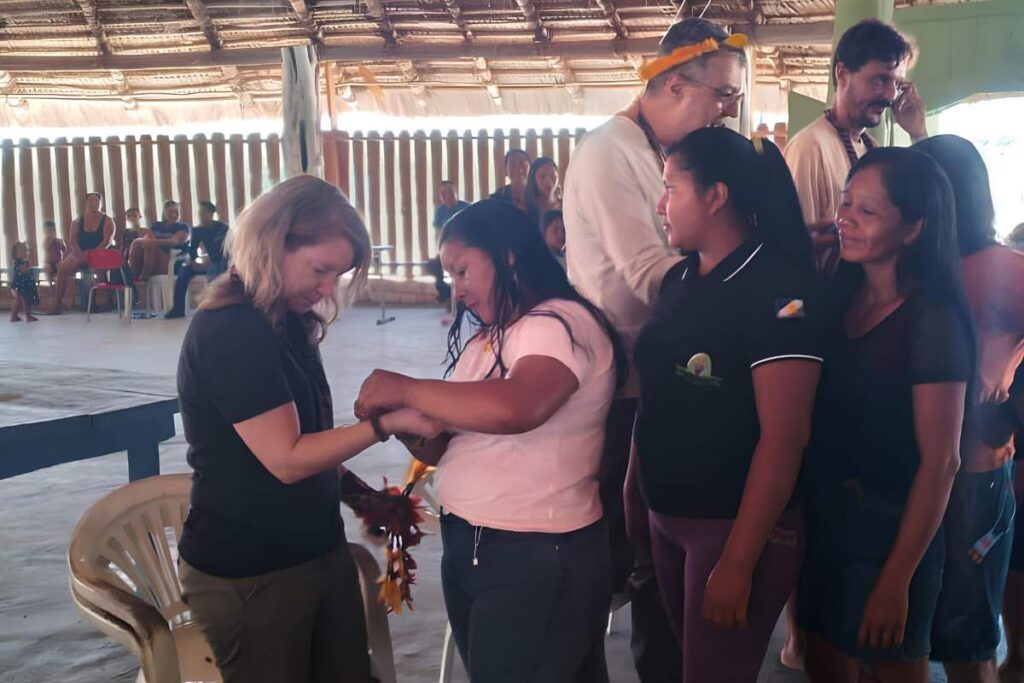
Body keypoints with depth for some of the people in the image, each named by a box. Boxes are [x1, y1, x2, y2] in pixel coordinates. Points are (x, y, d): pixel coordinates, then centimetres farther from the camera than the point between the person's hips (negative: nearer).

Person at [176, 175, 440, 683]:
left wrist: (357, 489, 4)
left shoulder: (286, 322, 9)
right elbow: (286, 459, -22)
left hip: (320, 551, 8)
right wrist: (387, 422, -20)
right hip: (248, 573, -8)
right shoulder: (228, 332, -20)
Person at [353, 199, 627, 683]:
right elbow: (453, 444, 13)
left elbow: (516, 408, -34)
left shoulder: (562, 323, -15)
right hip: (466, 546, 8)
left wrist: (405, 390, -23)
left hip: (537, 556, -8)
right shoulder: (484, 341, 13)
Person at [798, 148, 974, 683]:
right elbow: (821, 413, 7)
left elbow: (940, 463, -18)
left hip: (890, 532, -6)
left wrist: (897, 579, -16)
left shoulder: (932, 319, -18)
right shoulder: (840, 296, 2)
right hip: (824, 520, 6)